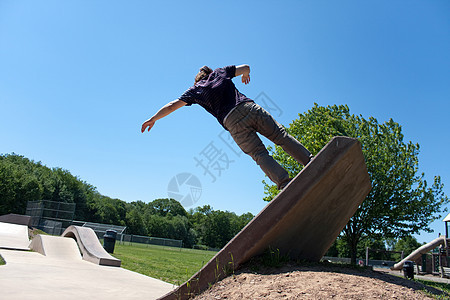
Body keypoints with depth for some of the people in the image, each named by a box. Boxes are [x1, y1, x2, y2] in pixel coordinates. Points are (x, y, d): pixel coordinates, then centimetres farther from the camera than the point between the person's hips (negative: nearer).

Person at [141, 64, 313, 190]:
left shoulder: (194, 90, 20)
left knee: (260, 155, -3)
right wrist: (245, 75, 58)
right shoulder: (220, 72, 25)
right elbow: (245, 67, 35)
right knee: (282, 137, 6)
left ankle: (286, 185, -15)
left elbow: (172, 106, 21)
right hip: (249, 107, 2)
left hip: (233, 122, -2)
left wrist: (153, 119, 32)